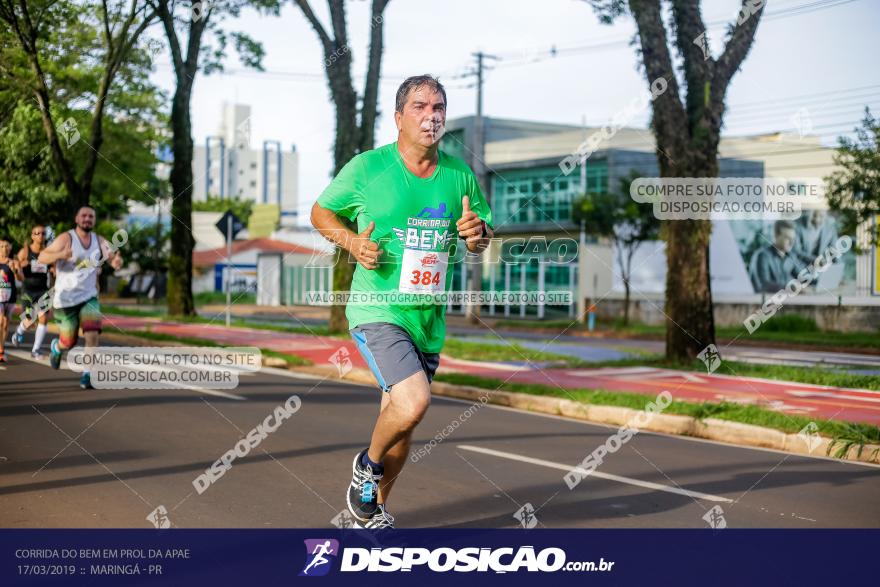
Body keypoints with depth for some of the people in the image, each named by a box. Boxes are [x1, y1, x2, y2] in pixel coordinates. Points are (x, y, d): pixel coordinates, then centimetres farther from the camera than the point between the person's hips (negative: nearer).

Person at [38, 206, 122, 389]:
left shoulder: (99, 241, 2)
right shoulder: (66, 238, -10)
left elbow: (115, 261, -8)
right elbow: (42, 257, -14)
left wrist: (117, 260, -33)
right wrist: (61, 254, -33)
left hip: (89, 297, 3)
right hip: (66, 299, -2)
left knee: (92, 335, -18)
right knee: (69, 343, 7)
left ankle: (87, 376, -8)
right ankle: (56, 347, 44)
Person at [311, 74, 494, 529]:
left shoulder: (459, 174, 3)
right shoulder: (366, 168, -7)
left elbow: (484, 235, 15)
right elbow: (321, 211, 7)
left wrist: (476, 232, -9)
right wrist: (352, 242, -12)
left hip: (429, 317, 5)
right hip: (377, 311, -5)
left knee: (401, 416, 15)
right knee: (413, 402, -25)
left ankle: (374, 509, 38)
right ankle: (367, 464, 7)